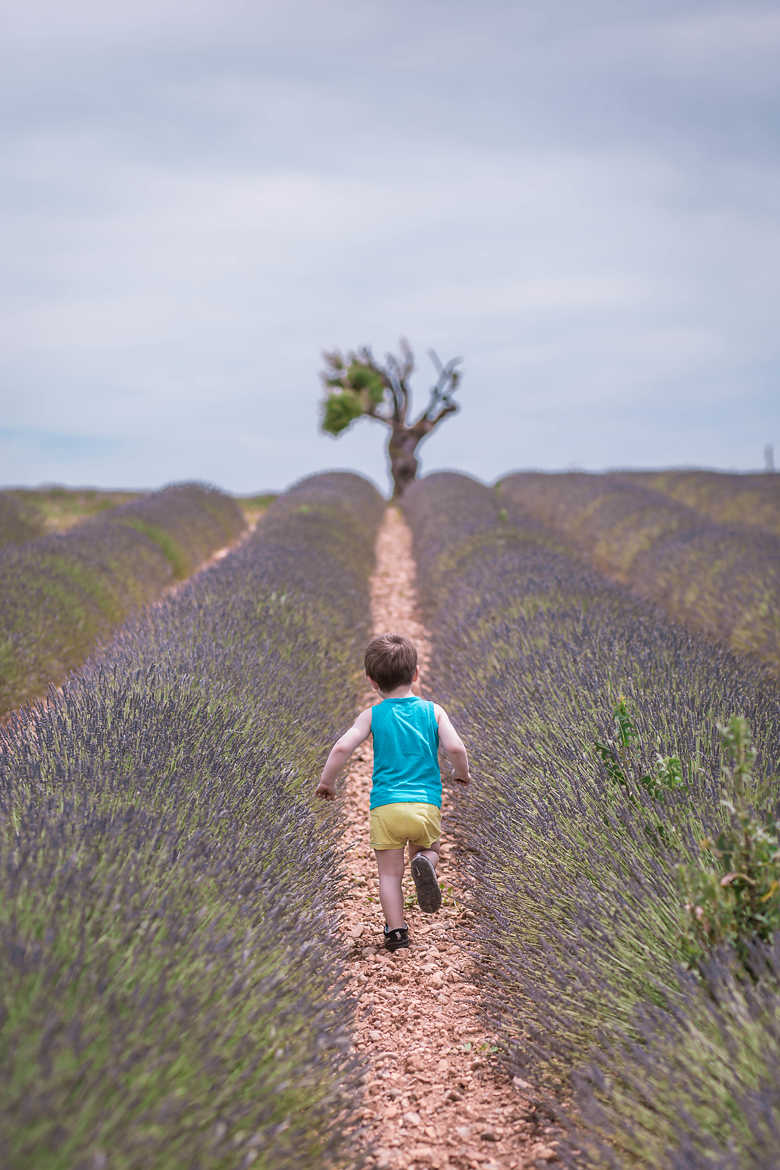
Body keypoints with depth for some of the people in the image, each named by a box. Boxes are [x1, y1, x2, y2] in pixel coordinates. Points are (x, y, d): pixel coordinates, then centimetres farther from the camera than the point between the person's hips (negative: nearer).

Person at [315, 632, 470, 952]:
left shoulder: (372, 715, 4)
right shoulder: (433, 711, 6)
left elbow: (342, 748, -7)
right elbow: (455, 748, -5)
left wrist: (326, 781, 8)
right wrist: (462, 772, 16)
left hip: (385, 805, -1)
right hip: (427, 805, 1)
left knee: (389, 872, 9)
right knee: (428, 849, 25)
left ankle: (395, 929, -2)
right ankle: (424, 861, -9)